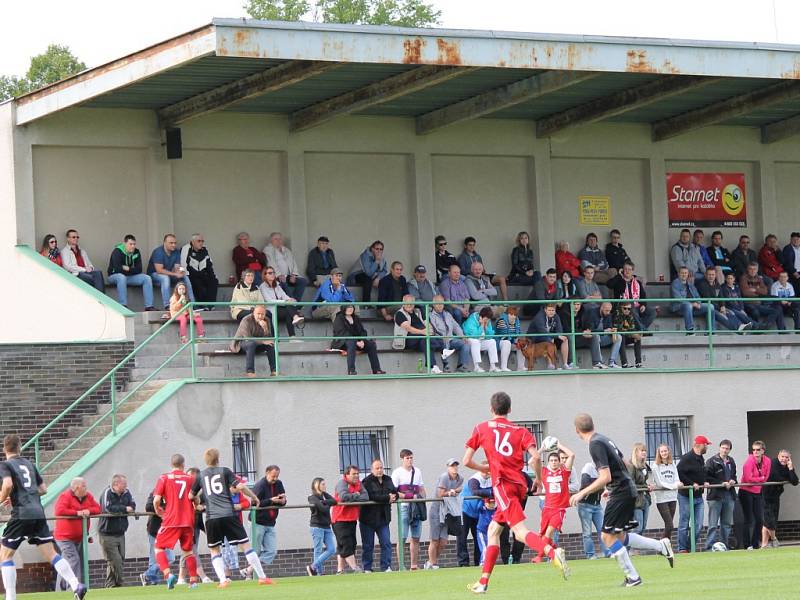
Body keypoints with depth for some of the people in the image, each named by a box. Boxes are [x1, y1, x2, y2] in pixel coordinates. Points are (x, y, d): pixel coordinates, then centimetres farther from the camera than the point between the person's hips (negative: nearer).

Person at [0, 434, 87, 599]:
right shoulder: (29, 464, 19)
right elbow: (43, 489, 23)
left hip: (21, 514, -5)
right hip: (38, 513, 5)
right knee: (51, 554, 7)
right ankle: (76, 585, -7)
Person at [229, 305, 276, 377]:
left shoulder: (266, 321, -5)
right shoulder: (246, 321, -22)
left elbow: (268, 339, -10)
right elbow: (248, 338, -30)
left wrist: (265, 328, -28)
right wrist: (263, 342, -32)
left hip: (256, 344, 5)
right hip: (241, 343, -5)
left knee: (270, 345, -18)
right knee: (251, 343, -37)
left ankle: (274, 371, -19)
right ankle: (249, 371, -45)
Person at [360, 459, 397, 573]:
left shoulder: (388, 480, 10)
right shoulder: (367, 481, -12)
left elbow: (395, 492, 8)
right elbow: (371, 496, -24)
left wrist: (393, 496, -16)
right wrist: (387, 498, -21)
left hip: (383, 518, 5)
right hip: (368, 519, -5)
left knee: (386, 544, -2)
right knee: (368, 545, 4)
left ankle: (386, 567, 1)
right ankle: (367, 569, 10)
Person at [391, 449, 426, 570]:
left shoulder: (417, 472, 16)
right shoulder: (397, 472, -1)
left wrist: (422, 498, 0)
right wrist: (410, 496, -13)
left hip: (417, 507, 5)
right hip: (404, 507, -5)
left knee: (415, 538, 5)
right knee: (402, 538, -8)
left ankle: (414, 565, 8)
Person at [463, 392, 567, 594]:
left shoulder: (481, 428, 9)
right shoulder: (521, 431, 12)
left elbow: (466, 461, 8)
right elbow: (535, 457, -5)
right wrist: (539, 479, 12)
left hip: (503, 484, -5)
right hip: (520, 485, 5)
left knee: (520, 532, -17)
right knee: (493, 530, 18)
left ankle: (553, 552, -45)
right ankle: (483, 582, 19)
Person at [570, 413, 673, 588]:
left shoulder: (596, 444, -17)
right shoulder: (604, 439, 12)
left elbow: (605, 477, -23)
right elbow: (624, 464, 23)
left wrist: (582, 493, -21)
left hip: (620, 493, -9)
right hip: (628, 490, 9)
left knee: (609, 537, -4)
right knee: (619, 536, 15)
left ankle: (632, 577, -2)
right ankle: (661, 546, 14)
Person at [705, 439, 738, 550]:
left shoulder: (731, 462, 13)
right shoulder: (712, 461, -6)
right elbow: (707, 478, -11)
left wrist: (733, 481, 2)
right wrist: (722, 483, -16)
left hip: (729, 496, 6)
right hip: (715, 496, -6)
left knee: (727, 524, 11)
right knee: (713, 524, -7)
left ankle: (724, 545, 18)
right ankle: (709, 547, -8)